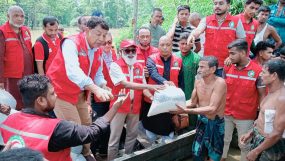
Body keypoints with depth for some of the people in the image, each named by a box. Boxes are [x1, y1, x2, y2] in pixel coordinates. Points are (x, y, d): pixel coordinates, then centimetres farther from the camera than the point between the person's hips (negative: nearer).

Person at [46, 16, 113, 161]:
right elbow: (73, 71, -40)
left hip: (80, 93, 8)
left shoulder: (97, 50, 1)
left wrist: (104, 88, -16)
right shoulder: (71, 43, -24)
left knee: (86, 124, 17)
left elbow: (98, 74, 7)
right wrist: (96, 89, -51)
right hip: (61, 91, -8)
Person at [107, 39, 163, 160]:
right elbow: (126, 84, -24)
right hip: (119, 106, -5)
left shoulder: (140, 67, 7)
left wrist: (152, 97, -17)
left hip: (135, 106, 6)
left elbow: (143, 88, 4)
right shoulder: (115, 66, -12)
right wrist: (150, 86, -31)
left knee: (132, 134, 17)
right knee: (115, 137, 2)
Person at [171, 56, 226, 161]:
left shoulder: (220, 83, -23)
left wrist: (185, 111, -35)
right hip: (202, 121, 6)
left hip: (215, 124, -5)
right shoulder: (198, 81, -2)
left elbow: (212, 109, -30)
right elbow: (192, 102, 5)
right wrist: (178, 105, -16)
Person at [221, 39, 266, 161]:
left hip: (246, 117, -3)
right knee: (224, 141, 19)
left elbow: (262, 96, -8)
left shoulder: (258, 71, -16)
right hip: (226, 114, 4)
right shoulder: (227, 68, -4)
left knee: (244, 145, 12)